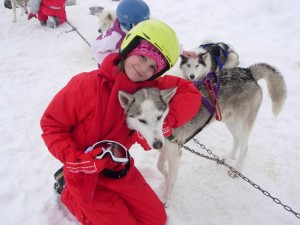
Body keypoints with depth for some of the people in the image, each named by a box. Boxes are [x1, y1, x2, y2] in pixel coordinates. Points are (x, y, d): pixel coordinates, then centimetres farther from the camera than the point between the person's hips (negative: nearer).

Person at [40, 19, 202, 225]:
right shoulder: (86, 84, -26)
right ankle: (72, 196, 18)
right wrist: (74, 160, -26)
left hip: (121, 170, 6)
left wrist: (165, 122, -24)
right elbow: (51, 124, -16)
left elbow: (190, 91, -10)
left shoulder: (150, 87, -13)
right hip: (87, 177, -5)